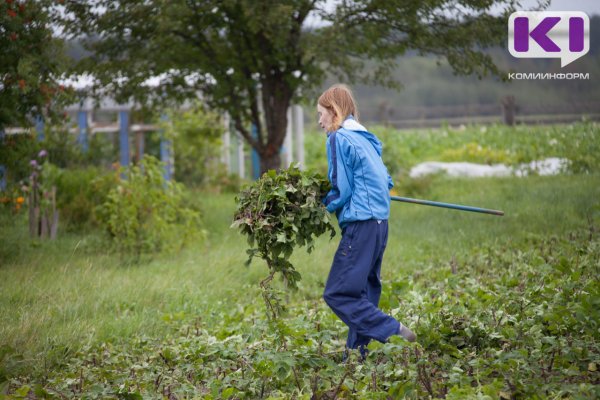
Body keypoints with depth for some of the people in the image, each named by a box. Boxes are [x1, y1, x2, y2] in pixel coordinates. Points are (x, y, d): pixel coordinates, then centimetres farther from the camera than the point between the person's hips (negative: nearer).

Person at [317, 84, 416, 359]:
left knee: (338, 293, -10)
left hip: (361, 223, -9)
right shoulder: (365, 138, 19)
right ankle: (357, 355, 13)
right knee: (363, 294, 12)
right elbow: (385, 181, 22)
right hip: (380, 222, 9)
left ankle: (394, 332, -19)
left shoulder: (339, 138, -8)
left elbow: (341, 191, -12)